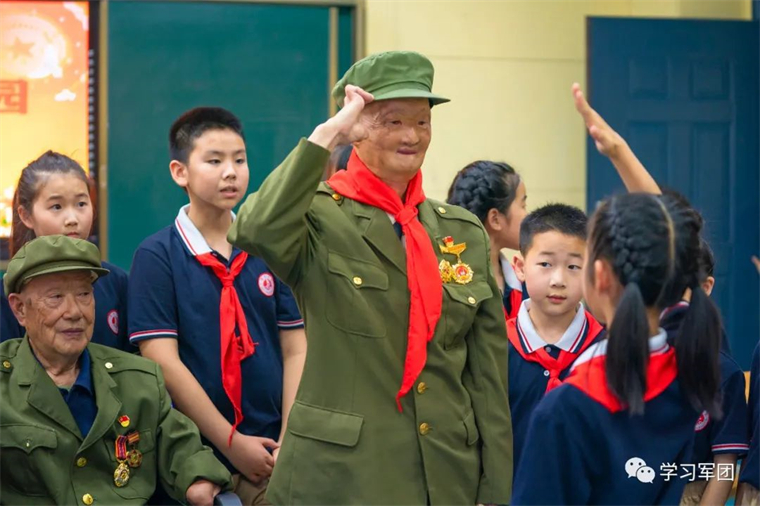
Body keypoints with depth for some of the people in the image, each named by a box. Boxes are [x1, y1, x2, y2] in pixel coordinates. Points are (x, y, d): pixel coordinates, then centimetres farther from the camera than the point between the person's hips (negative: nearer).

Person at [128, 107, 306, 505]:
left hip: (273, 452, 3)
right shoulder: (156, 256, -3)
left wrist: (290, 441, -7)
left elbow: (295, 349, 5)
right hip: (200, 454, -3)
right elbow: (163, 360, -9)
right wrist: (232, 443, -11)